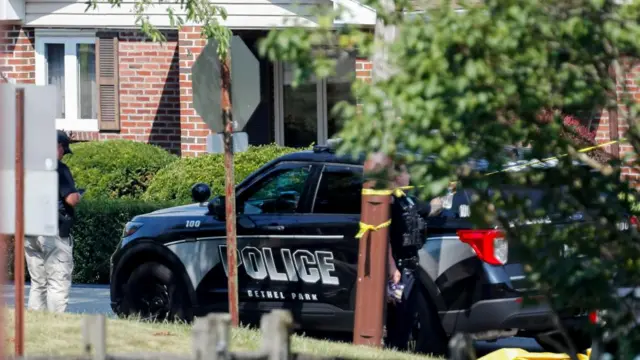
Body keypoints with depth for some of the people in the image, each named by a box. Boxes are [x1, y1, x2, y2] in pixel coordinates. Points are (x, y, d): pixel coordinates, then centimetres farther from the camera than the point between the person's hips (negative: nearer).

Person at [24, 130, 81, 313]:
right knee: (58, 283, -4)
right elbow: (71, 199, -19)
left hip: (29, 234, 7)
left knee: (37, 284, 14)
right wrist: (77, 195, 2)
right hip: (53, 233, -7)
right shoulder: (58, 168, -12)